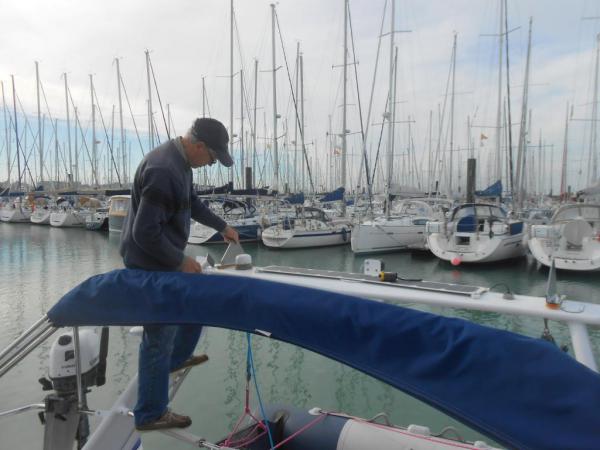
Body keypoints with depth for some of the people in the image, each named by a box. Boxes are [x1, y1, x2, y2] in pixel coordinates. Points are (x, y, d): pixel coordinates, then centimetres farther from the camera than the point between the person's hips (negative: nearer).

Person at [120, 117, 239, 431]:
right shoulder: (163, 171, -29)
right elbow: (145, 233, -29)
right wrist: (181, 260, -18)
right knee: (160, 337, 1)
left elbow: (192, 202, 20)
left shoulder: (180, 161, 4)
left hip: (163, 259, 10)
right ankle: (150, 414, 19)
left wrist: (222, 226, 21)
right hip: (151, 264, -10)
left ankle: (176, 358, 46)